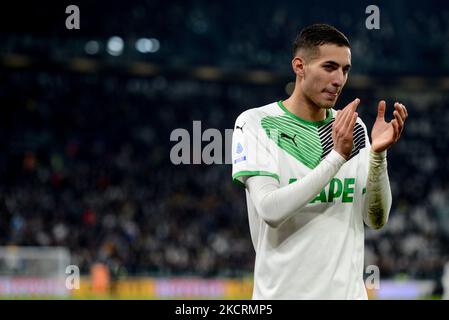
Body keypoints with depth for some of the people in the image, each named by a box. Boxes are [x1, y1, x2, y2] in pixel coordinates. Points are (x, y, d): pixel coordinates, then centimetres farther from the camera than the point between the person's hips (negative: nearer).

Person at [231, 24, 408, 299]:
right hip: (284, 292, -4)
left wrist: (378, 154, -11)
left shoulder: (353, 127, 7)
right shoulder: (255, 123, -6)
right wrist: (337, 156, -22)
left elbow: (377, 220, 3)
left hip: (349, 289, 4)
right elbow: (270, 211, -19)